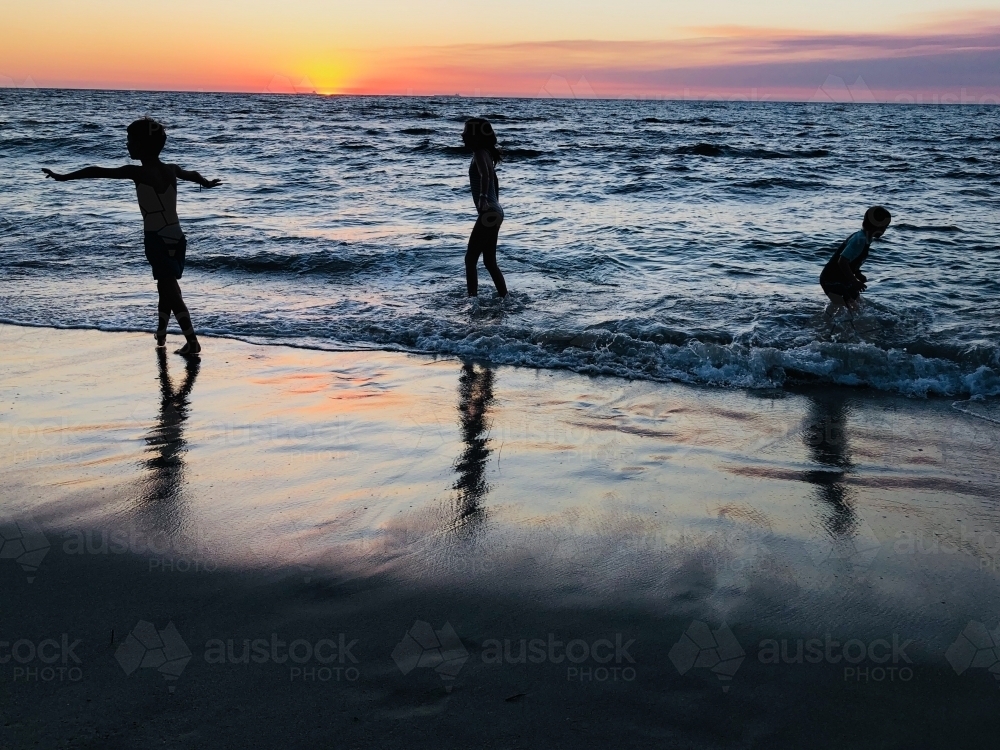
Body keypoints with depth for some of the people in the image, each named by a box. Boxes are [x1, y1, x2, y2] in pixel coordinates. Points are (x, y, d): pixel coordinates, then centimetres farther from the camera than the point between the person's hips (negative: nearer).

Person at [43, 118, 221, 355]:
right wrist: (207, 183, 54)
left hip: (158, 240, -7)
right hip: (175, 238, 7)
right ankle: (161, 334, 34)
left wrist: (64, 177, -4)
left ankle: (192, 341, -10)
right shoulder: (171, 170, 8)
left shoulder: (138, 172, -12)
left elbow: (99, 171, -13)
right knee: (166, 286, 20)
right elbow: (192, 174, 31)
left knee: (170, 290, -5)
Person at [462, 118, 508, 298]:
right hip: (494, 212, 10)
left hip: (488, 213, -10)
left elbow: (485, 176, -33)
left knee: (470, 259, -7)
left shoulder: (480, 154, -13)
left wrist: (483, 197, -46)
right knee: (490, 261, 13)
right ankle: (504, 298, 16)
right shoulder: (485, 154, 15)